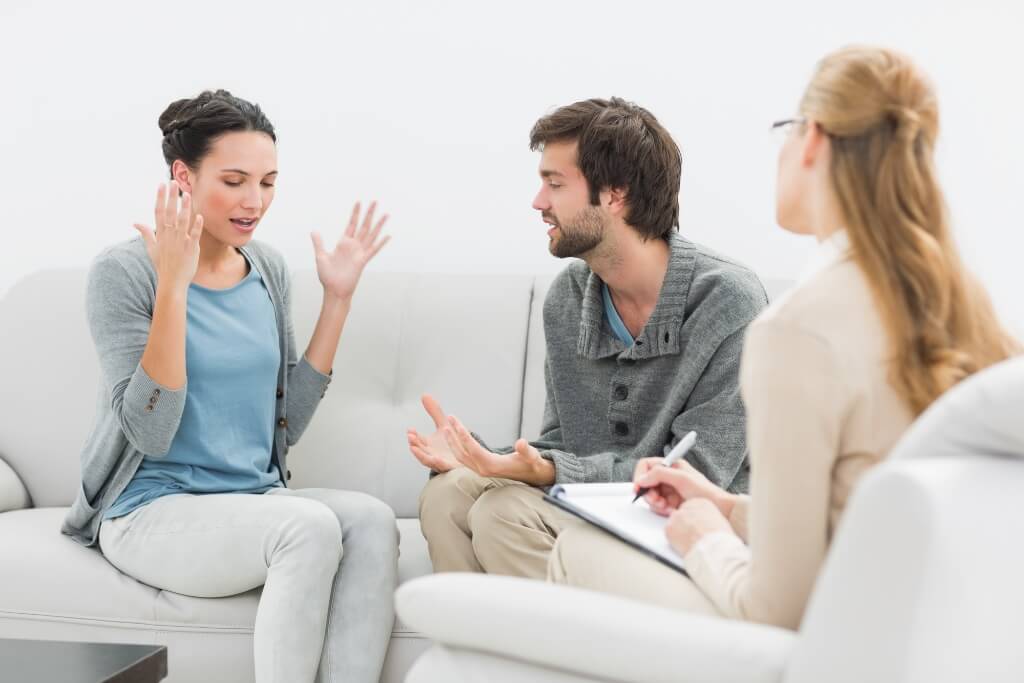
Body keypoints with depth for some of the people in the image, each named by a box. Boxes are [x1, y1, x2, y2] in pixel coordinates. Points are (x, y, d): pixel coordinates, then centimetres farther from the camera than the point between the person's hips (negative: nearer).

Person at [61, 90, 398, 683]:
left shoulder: (269, 268, 6)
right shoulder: (123, 272, -10)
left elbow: (285, 424, 7)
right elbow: (149, 434, -18)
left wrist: (338, 299, 1)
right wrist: (173, 284, -23)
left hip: (255, 500, 5)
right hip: (152, 513, -5)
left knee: (372, 519, -24)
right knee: (311, 526, -31)